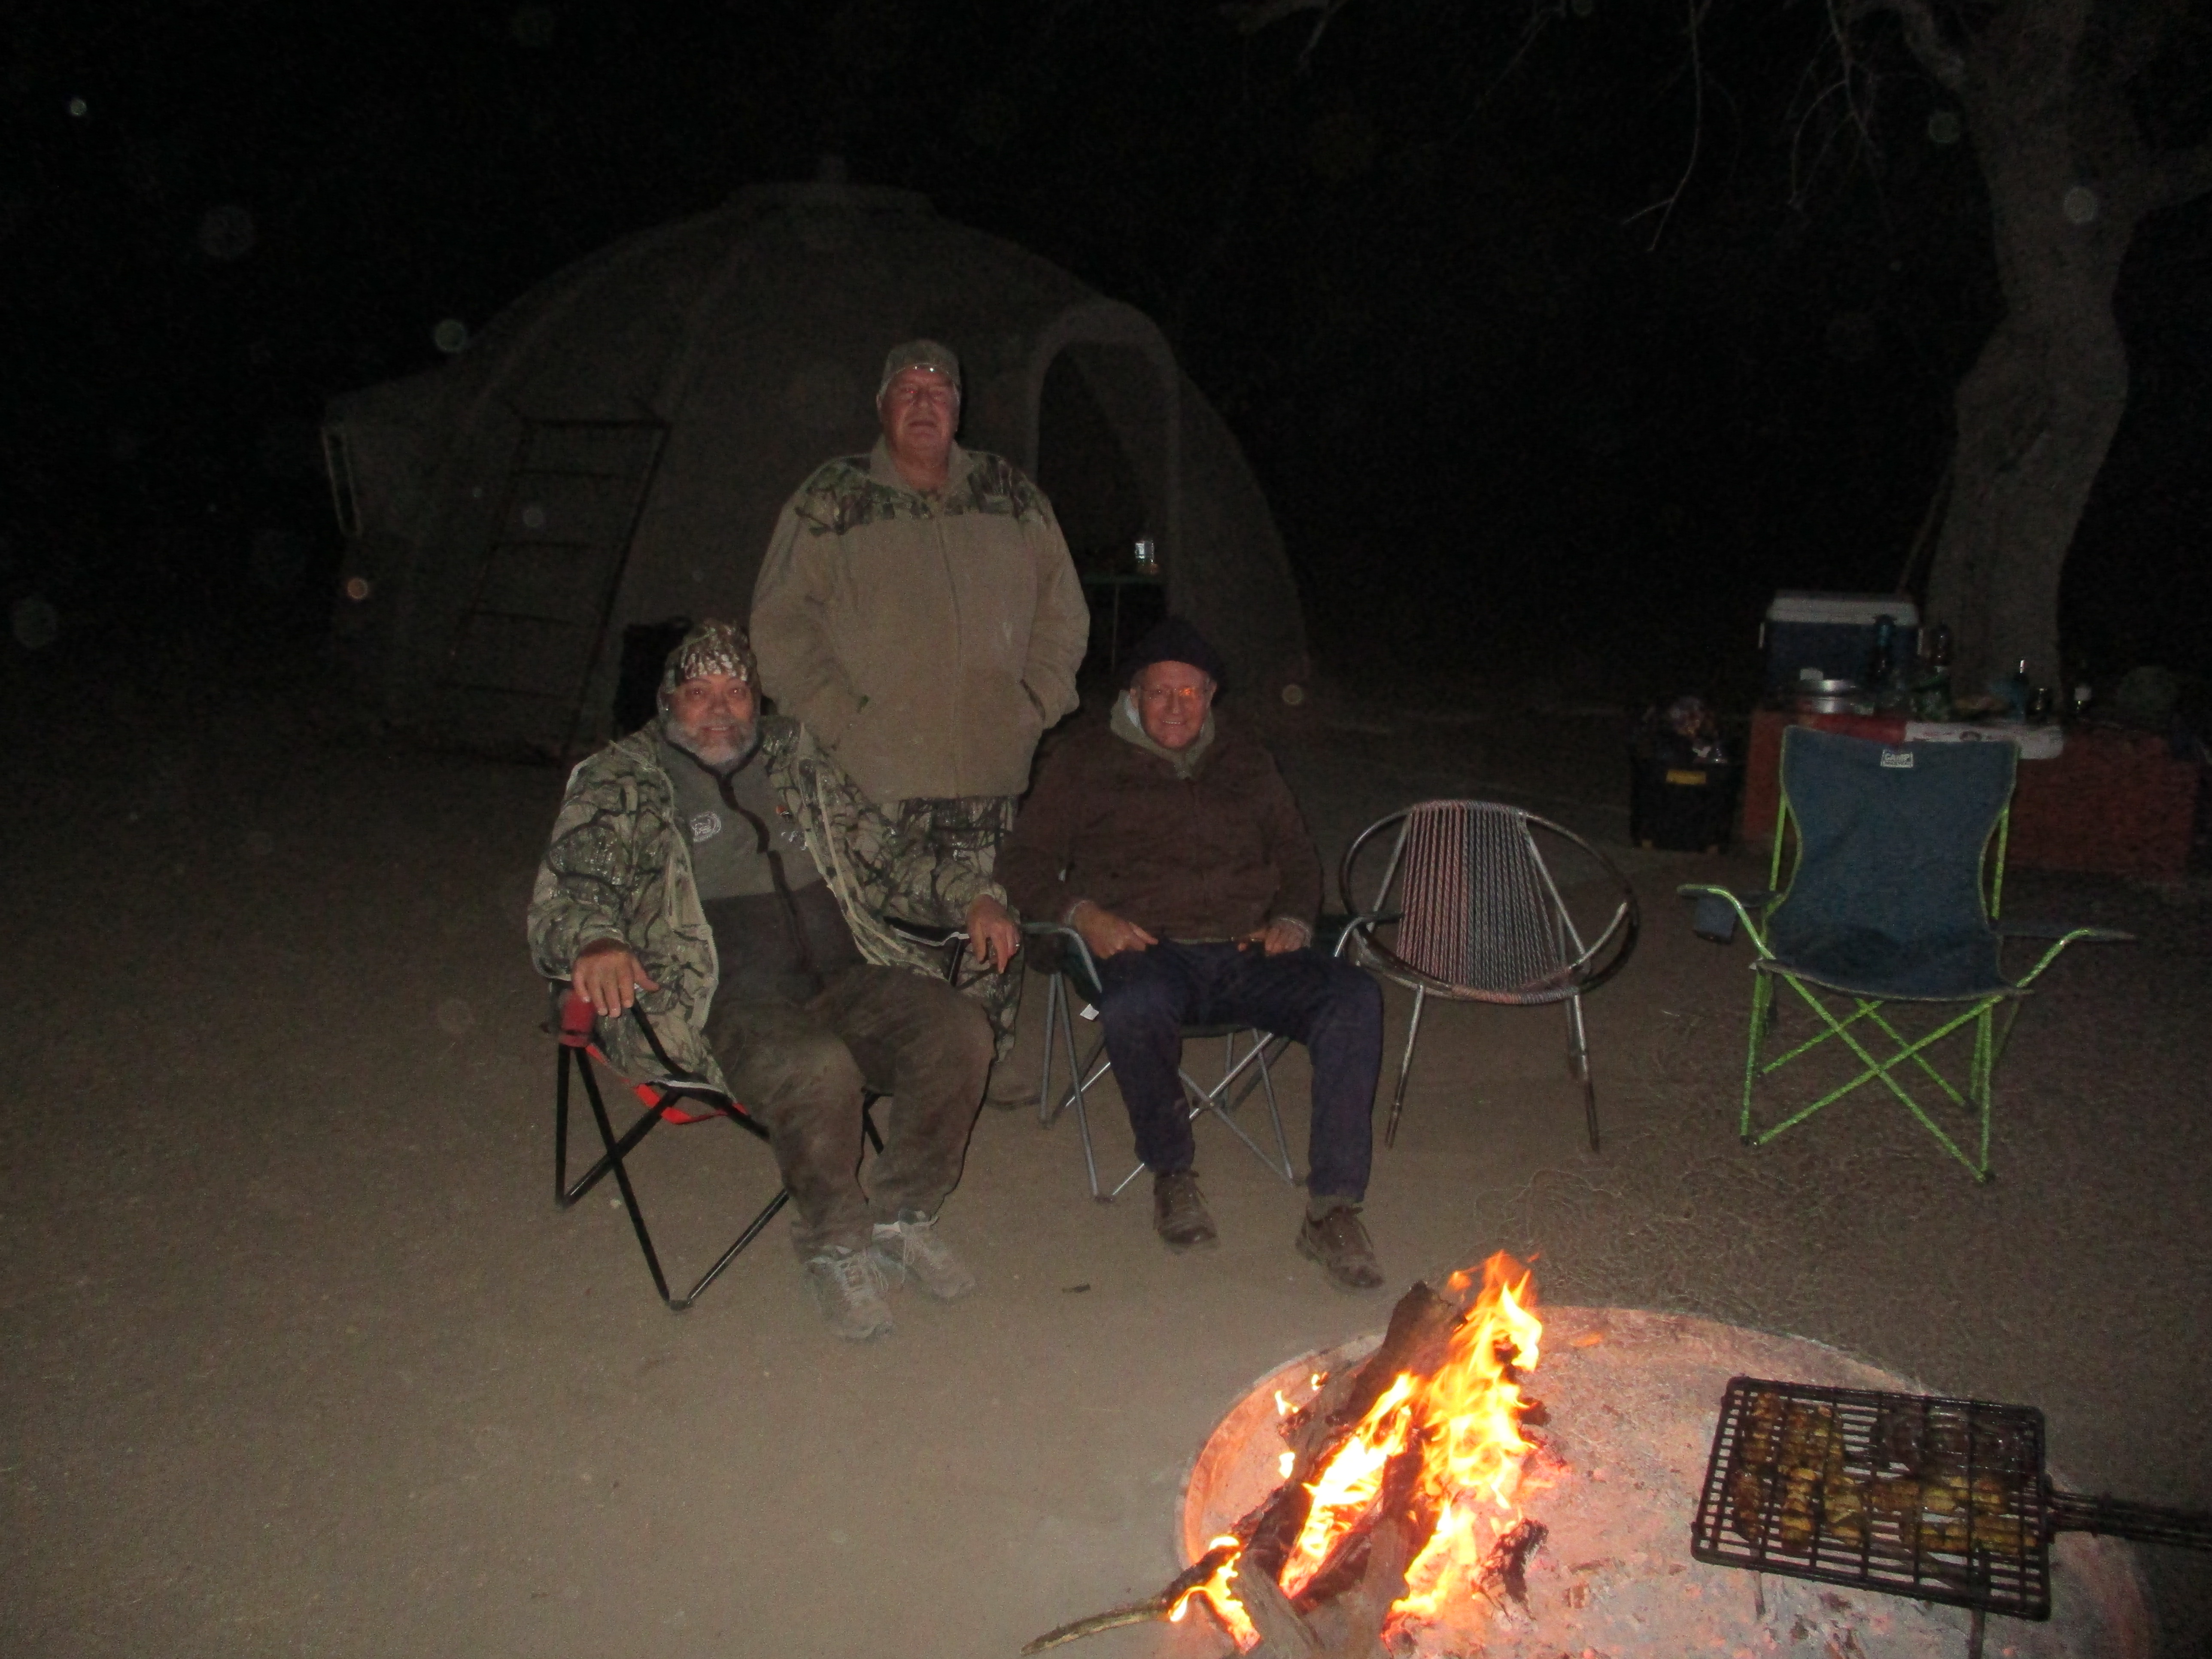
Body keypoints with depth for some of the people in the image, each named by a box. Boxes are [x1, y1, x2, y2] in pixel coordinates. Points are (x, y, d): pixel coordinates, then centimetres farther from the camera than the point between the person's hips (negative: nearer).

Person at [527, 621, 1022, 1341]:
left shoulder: (803, 759, 18)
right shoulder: (619, 784, 7)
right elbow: (562, 895, -3)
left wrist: (975, 894, 9)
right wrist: (593, 940, -27)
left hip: (845, 981, 5)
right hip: (729, 1004, -4)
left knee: (959, 1032, -22)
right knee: (816, 1068, -36)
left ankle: (899, 1216, 0)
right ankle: (833, 1248, -8)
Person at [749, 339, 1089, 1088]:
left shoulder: (1011, 495, 14)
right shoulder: (832, 499, 5)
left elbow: (1062, 610, 17)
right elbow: (781, 625, 1)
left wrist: (1036, 705, 5)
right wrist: (839, 722, -7)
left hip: (993, 768, 3)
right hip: (875, 774, -3)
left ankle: (992, 1065, 18)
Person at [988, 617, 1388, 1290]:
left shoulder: (1247, 763, 24)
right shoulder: (1085, 761, 13)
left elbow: (1298, 858, 27)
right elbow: (1025, 864, 8)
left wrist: (1291, 920, 4)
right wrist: (1083, 913, -13)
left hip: (1247, 954, 3)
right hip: (1150, 951, -3)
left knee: (1353, 996, -27)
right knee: (1135, 1008, -40)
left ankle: (1332, 1208, -25)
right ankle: (1172, 1173, -11)